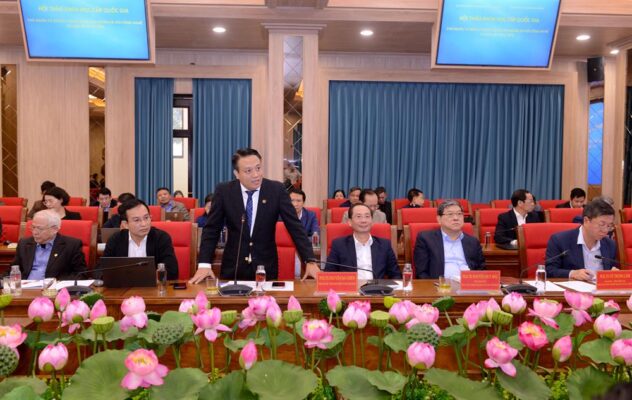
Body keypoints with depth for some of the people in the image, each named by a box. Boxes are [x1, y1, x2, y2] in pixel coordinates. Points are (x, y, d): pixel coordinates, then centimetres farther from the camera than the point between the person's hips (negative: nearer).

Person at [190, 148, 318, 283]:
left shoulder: (276, 189, -8)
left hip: (266, 266, 0)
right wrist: (204, 264, -14)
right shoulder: (224, 191, -7)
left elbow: (295, 226, -9)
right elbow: (212, 229, -3)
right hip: (233, 266, 0)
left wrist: (310, 261, -17)